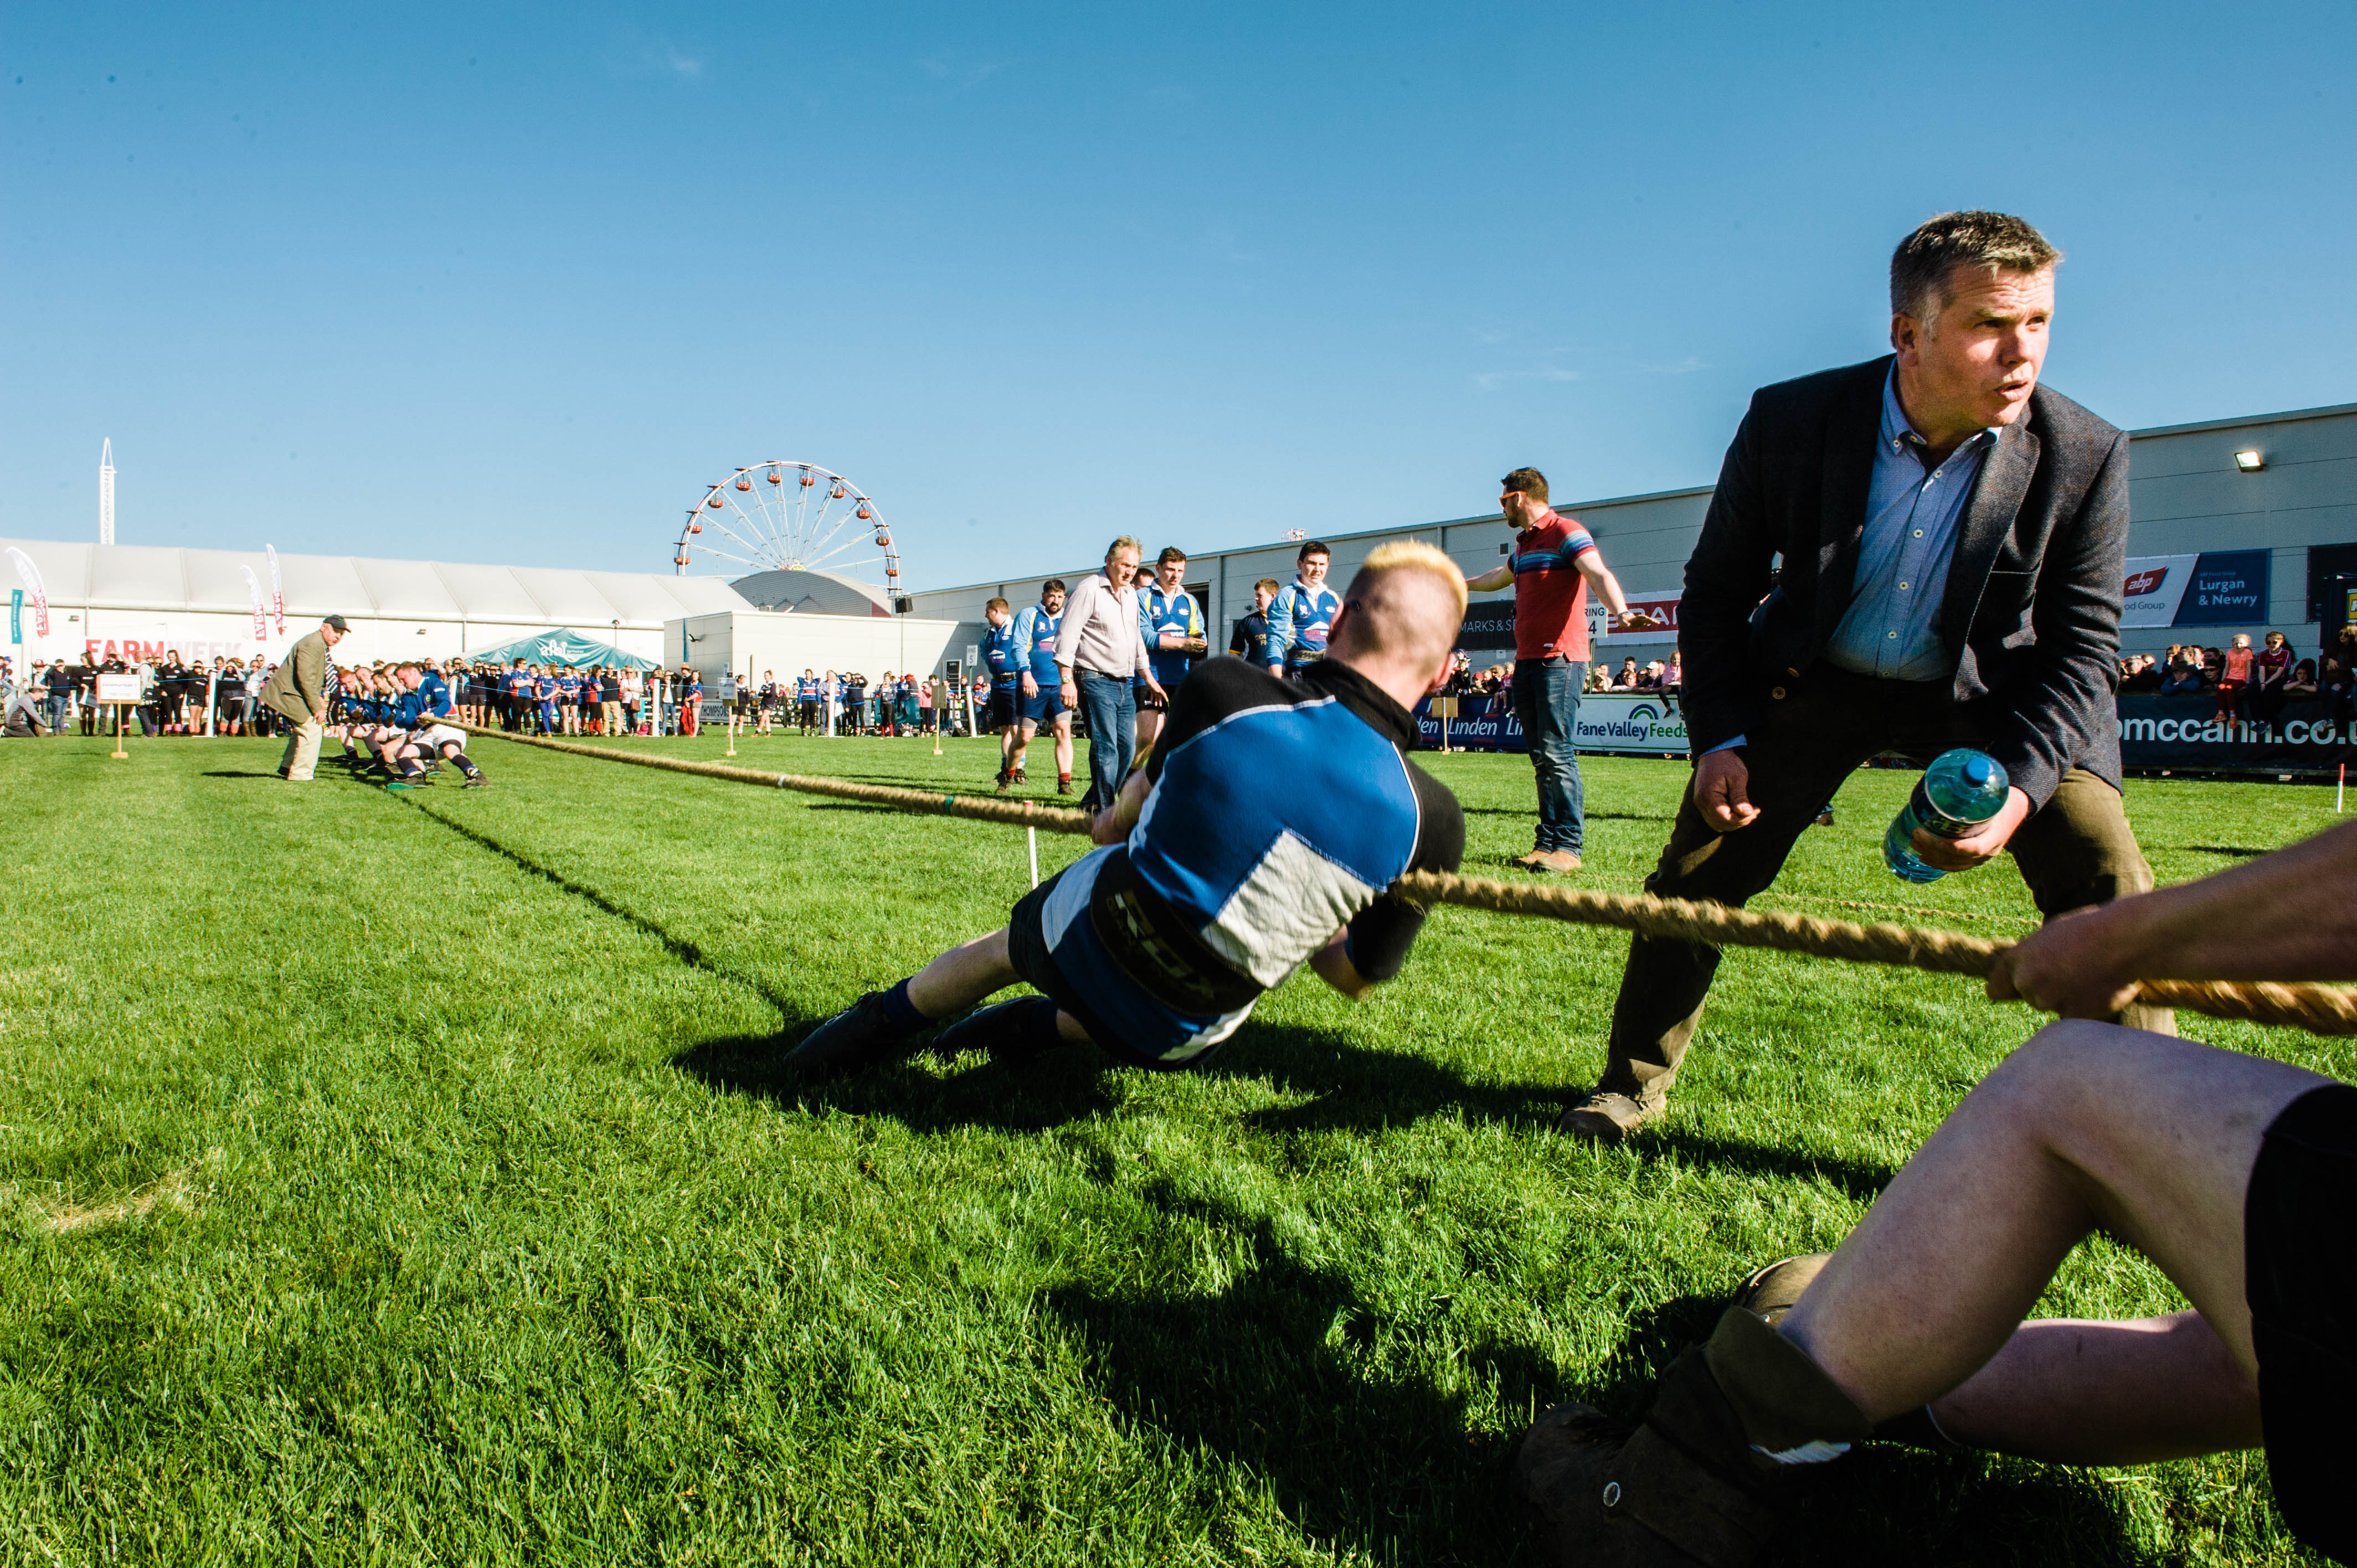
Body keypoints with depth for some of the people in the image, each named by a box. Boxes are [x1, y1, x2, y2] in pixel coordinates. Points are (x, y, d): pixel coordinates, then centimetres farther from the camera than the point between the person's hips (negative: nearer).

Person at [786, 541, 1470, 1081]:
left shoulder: (1221, 689, -21)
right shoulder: (1432, 823, -19)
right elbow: (1357, 977, -4)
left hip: (1079, 940, 0)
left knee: (1006, 945, 35)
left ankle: (882, 1021, 55)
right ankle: (1037, 1026, 47)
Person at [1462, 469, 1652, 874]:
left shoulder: (1566, 532, -5)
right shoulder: (1524, 543, 22)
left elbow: (1599, 574, -23)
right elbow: (1500, 577, 44)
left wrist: (1621, 612, -42)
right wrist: (1462, 584, 62)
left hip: (1559, 659, -8)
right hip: (1527, 660, 8)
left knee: (1557, 753, -13)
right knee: (1541, 757, 6)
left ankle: (1569, 846, -10)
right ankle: (1548, 841, 9)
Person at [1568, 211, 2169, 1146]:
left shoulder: (2085, 456, -19)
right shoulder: (1789, 423, -20)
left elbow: (2081, 647, -12)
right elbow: (1716, 592, -6)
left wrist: (2020, 782, -28)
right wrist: (1721, 738, -15)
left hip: (1989, 688, 0)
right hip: (1819, 679, 0)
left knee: (2108, 880, -15)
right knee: (1697, 873, -2)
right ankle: (1634, 1084, 19)